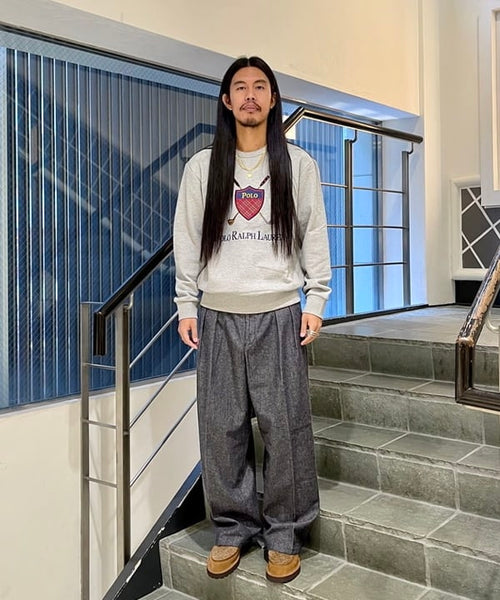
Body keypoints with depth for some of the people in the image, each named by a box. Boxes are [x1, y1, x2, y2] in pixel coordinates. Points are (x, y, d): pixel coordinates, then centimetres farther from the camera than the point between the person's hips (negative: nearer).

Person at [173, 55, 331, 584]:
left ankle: (285, 535, 16)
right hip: (218, 315, 1)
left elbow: (314, 237, 6)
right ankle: (232, 528, 20)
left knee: (284, 426, 1)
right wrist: (186, 306, 3)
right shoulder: (201, 167, 8)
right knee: (221, 427, 4)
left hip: (279, 314, -1)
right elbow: (187, 239, 9)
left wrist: (315, 302, -1)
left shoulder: (298, 164, 7)